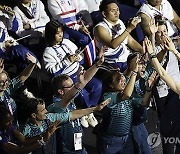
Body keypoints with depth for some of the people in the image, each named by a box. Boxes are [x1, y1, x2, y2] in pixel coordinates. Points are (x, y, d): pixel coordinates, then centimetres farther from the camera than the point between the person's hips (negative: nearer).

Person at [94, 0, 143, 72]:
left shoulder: (120, 23, 11)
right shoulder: (100, 28, -12)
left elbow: (131, 42, 17)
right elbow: (113, 45, -27)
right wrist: (128, 29, -29)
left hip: (127, 58, 7)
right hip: (114, 64, -7)